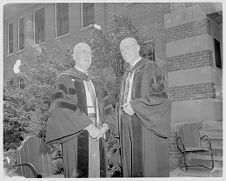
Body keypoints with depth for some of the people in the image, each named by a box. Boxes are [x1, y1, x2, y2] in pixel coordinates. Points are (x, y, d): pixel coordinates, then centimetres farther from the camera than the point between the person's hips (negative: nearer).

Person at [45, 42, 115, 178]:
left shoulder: (95, 84, 19)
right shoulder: (66, 79, 0)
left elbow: (108, 109, 14)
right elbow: (64, 107, -15)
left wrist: (104, 127, -5)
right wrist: (89, 126, -18)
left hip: (97, 136, 6)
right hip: (76, 135, -5)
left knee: (98, 172, 4)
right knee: (79, 174, -7)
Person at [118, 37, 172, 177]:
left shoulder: (150, 68, -3)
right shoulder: (127, 75, 20)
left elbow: (161, 96, -12)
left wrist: (135, 106, -17)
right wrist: (124, 108, 3)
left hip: (146, 127, -7)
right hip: (129, 129, 7)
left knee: (149, 168, -4)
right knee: (132, 167, 8)